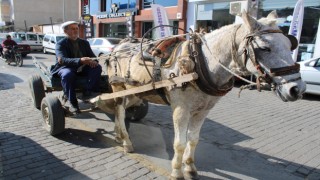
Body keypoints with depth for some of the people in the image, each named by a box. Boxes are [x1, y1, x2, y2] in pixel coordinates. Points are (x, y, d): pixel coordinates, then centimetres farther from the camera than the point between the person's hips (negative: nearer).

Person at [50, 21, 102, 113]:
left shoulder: (84, 43, 12)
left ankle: (88, 93, -24)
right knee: (68, 74, -38)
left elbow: (93, 56, 8)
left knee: (97, 68, -21)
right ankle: (73, 103, -27)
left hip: (82, 69, 4)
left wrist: (93, 61, -20)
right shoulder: (60, 44, -4)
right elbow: (62, 60, -22)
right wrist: (80, 60, -40)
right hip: (66, 68, -4)